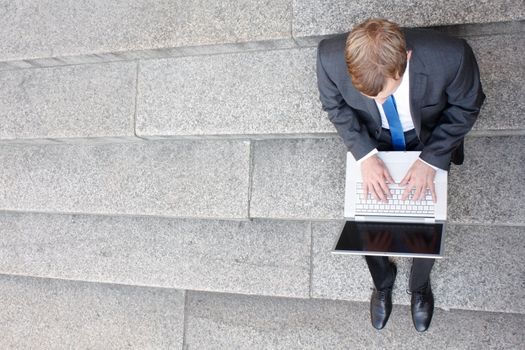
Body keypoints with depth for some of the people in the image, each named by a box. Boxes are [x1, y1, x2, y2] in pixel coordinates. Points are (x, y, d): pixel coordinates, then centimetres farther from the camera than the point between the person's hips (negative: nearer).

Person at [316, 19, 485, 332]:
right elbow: (335, 105, -12)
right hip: (371, 142, 1)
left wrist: (430, 160, -25)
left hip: (429, 141, -1)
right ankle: (383, 282, 37)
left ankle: (420, 285, 36)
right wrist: (365, 154, -23)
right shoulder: (331, 57, -35)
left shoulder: (451, 55, -39)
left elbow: (467, 105, -17)